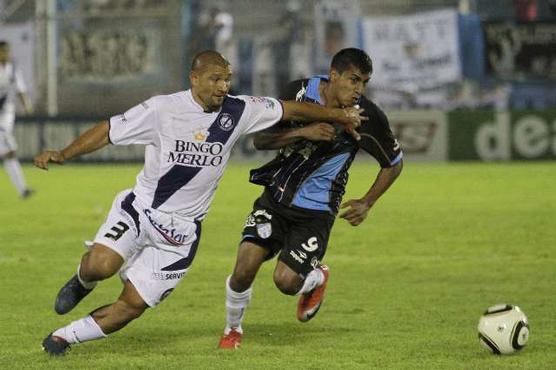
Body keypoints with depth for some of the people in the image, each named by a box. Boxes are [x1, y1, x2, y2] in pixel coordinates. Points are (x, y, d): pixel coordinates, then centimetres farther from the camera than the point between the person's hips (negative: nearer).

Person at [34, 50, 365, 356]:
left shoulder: (238, 112, -4)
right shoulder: (162, 109, -13)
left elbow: (289, 109, 9)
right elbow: (110, 131, -9)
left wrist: (338, 115, 18)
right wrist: (63, 155, -18)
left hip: (180, 233, 2)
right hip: (139, 210, -2)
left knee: (132, 306, -3)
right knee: (101, 265, -28)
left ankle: (64, 337, 18)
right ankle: (83, 282, 10)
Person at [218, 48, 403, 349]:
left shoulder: (367, 118, -14)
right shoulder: (301, 91, -11)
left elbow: (393, 163, 3)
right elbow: (261, 140, -9)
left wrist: (367, 203, -3)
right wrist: (304, 132, -25)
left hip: (316, 211, -2)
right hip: (276, 197, 2)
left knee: (286, 281, -16)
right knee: (244, 268, -12)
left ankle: (317, 278, 22)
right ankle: (232, 329, 17)